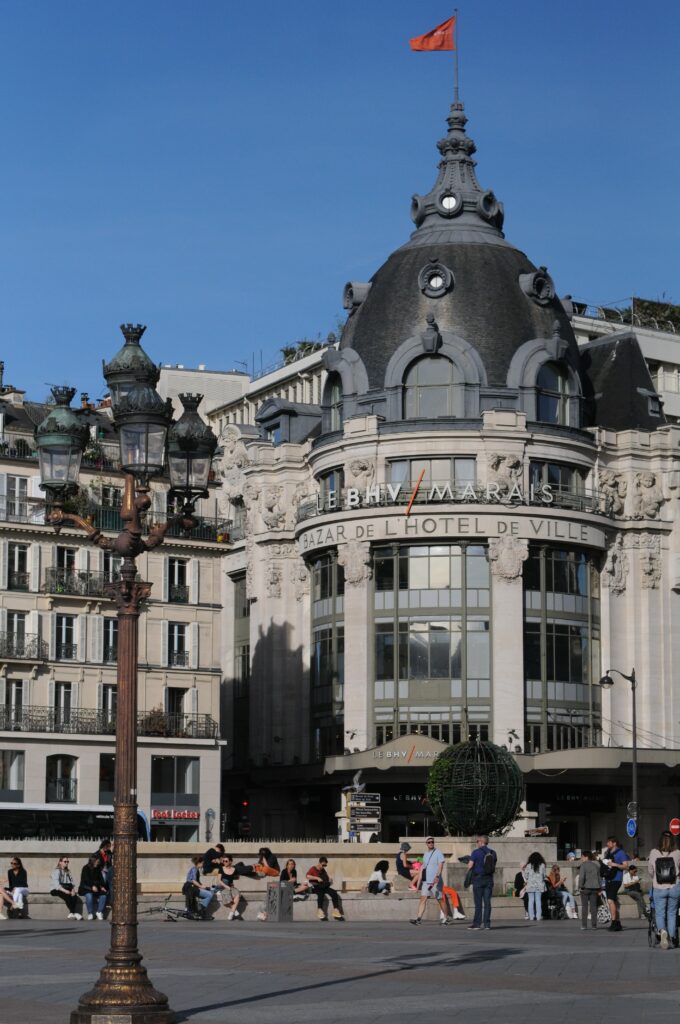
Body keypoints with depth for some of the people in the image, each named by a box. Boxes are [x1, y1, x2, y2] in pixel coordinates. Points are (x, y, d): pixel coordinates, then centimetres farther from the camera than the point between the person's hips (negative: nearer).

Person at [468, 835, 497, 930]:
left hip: (478, 879, -4)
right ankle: (487, 923, 3)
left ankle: (477, 923, -2)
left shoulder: (476, 852, -9)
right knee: (487, 902, 5)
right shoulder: (492, 853, 6)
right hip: (489, 879, 4)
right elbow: (494, 865, 12)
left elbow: (470, 866, -11)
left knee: (478, 903, -1)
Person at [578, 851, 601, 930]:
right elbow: (599, 878, 12)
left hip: (585, 888, -4)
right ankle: (594, 925, 4)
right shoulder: (596, 866, 12)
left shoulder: (583, 865, -6)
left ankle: (584, 925, -2)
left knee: (584, 906, 1)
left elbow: (581, 877, -15)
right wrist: (599, 889, 14)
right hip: (594, 888, 4)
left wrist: (580, 887, -9)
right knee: (593, 906, 6)